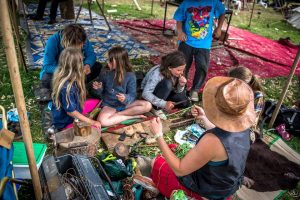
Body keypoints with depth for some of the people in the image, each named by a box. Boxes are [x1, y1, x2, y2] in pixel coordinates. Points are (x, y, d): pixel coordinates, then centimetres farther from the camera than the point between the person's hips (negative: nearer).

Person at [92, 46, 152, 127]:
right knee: (102, 121, -33)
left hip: (125, 104, 0)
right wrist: (98, 88, -14)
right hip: (109, 105, 0)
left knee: (147, 105, -22)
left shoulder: (130, 76, -10)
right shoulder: (106, 75, -4)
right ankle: (133, 116, -17)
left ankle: (117, 114, -16)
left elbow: (132, 95, -9)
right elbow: (101, 93, 9)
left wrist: (125, 98, -31)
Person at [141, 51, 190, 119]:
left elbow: (177, 91, -7)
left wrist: (181, 85, -29)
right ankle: (157, 108, -18)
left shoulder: (175, 72, -17)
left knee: (185, 103, -9)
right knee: (167, 83, -34)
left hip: (164, 92, 6)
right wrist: (164, 104, -42)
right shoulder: (156, 74, -35)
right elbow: (146, 94, -39)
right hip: (150, 94, -6)